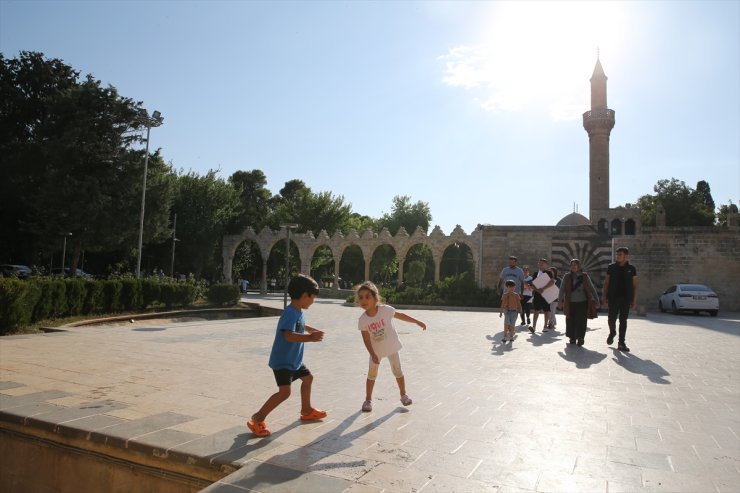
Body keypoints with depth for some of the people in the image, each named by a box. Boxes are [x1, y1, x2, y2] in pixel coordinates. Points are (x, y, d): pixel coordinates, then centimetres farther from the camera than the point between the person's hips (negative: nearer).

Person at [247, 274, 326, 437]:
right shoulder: (290, 313, -25)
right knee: (285, 391, -18)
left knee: (308, 378, 24)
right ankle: (257, 419, -6)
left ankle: (306, 410, 42)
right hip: (282, 361, -11)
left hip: (294, 359, 11)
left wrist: (312, 331, 40)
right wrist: (310, 338, -44)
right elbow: (289, 335, -39)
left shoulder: (298, 312, 6)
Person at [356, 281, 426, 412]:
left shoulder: (385, 310, -24)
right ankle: (368, 399, 21)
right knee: (371, 374, 5)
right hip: (376, 350, 0)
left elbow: (401, 316, -8)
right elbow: (366, 340, -15)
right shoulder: (362, 320, -21)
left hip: (391, 347, 0)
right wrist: (373, 354, -23)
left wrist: (418, 322, -2)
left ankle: (403, 394, 34)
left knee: (397, 371, 14)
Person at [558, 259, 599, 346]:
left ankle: (580, 338, 9)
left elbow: (592, 288, 7)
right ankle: (572, 338, 19)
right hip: (571, 303, 0)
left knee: (581, 322, -2)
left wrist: (596, 300, 2)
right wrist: (560, 300, -11)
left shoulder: (585, 276, 4)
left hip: (582, 303, 0)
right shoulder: (567, 277, 3)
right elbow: (562, 289, -1)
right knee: (571, 322, 4)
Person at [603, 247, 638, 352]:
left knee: (623, 320, 2)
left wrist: (634, 300, 0)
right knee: (612, 318, -3)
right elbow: (606, 283, 5)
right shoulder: (611, 267, 4)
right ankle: (612, 333, 28)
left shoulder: (631, 268, 5)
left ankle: (621, 343, 7)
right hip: (613, 298, 0)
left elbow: (634, 285, 6)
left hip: (626, 298, 0)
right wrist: (604, 296, -1)